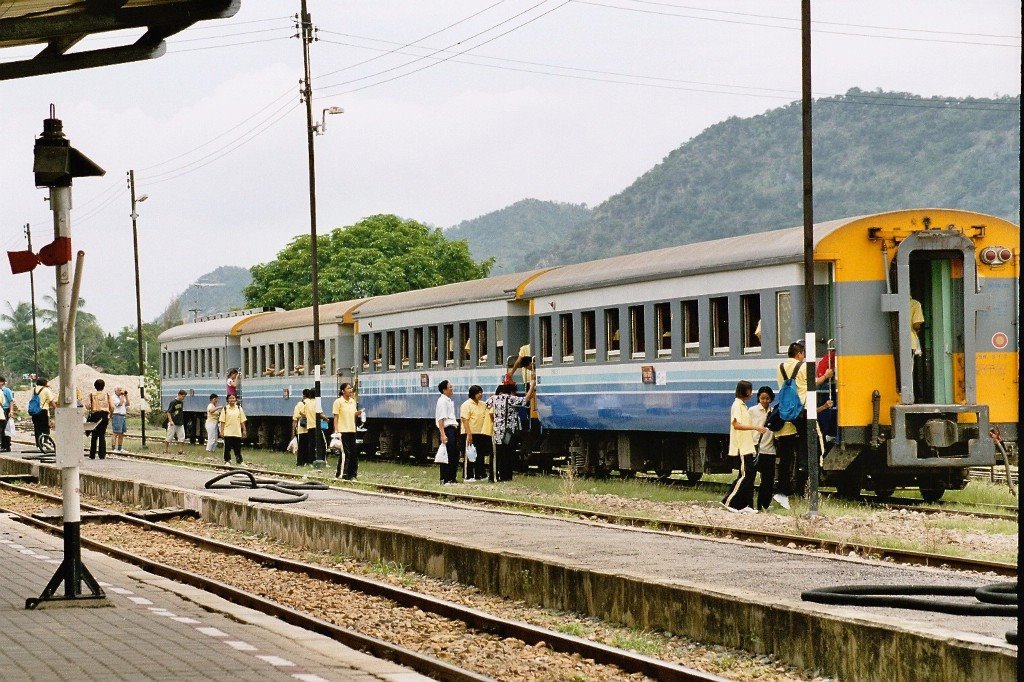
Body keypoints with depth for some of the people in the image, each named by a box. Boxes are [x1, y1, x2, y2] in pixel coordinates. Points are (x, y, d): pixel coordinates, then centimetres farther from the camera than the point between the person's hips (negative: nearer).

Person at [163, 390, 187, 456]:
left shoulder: (181, 402, 10)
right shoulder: (173, 402, -11)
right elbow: (168, 412, -13)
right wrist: (170, 421, -21)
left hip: (180, 423, 7)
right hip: (173, 423, -7)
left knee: (181, 437, 2)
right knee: (169, 437, -1)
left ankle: (180, 450, 5)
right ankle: (165, 450, 6)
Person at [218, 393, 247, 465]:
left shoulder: (239, 409, 7)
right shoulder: (225, 409, 1)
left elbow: (242, 421, 8)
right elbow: (222, 421, 0)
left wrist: (244, 430, 4)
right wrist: (222, 430, -6)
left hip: (237, 432, 2)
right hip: (228, 432, -1)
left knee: (237, 448, 7)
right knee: (227, 448, 1)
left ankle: (239, 461, 15)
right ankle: (227, 460, 11)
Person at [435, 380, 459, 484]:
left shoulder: (449, 401, 20)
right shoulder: (442, 401, -11)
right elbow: (441, 419, -17)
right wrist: (443, 434, -23)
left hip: (453, 429, 10)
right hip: (447, 429, -10)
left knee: (455, 455, 11)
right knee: (447, 456, -9)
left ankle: (452, 478, 19)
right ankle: (444, 480, -6)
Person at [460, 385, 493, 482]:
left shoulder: (483, 404, 13)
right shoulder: (467, 405, -9)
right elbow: (465, 420, -15)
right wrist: (469, 434, -21)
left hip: (480, 434, 7)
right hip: (470, 434, -7)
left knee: (480, 455, 10)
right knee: (470, 456, -2)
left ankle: (480, 475, 17)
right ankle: (467, 476, 3)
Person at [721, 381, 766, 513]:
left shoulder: (743, 405, 19)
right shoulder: (737, 405, -10)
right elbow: (736, 424, -20)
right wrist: (755, 427, -23)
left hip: (747, 446, 10)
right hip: (741, 447, -10)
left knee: (750, 474, 7)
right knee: (745, 475, -11)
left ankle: (746, 505, 7)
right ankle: (728, 501, -7)